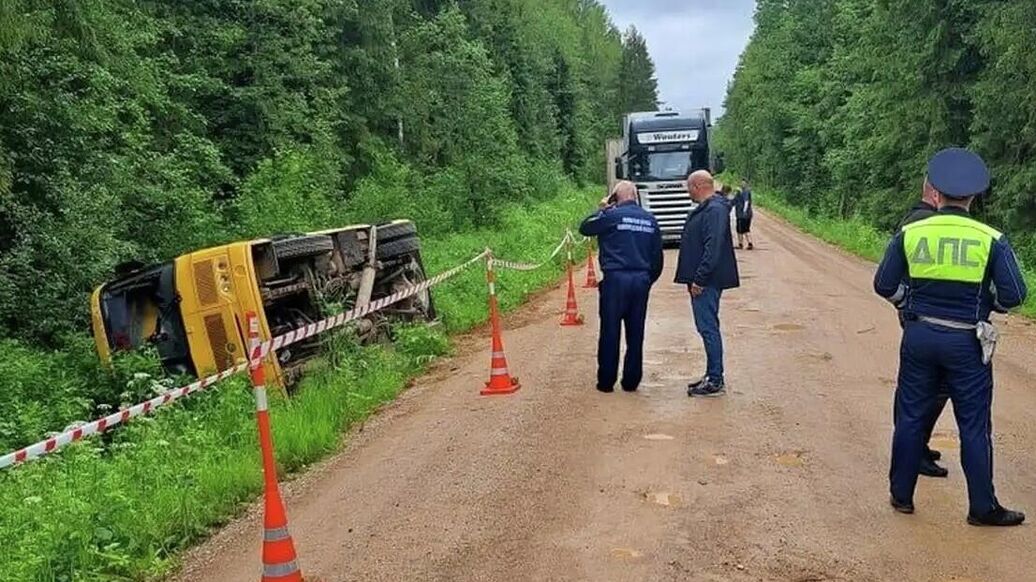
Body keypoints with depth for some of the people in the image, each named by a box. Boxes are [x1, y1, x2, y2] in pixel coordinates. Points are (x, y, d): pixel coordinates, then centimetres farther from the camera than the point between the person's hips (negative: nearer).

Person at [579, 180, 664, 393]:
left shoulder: (612, 215, -6)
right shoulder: (650, 220, 10)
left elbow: (584, 228, 5)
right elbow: (657, 256, 14)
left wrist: (602, 210, 14)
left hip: (616, 279, -4)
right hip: (641, 280, 4)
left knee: (610, 332, 3)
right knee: (636, 333, 10)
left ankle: (606, 381, 7)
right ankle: (631, 381, 15)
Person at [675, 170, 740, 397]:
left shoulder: (715, 210, -16)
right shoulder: (705, 208, 16)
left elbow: (712, 248, -24)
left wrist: (699, 279, -23)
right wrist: (694, 278, 18)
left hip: (706, 282, -10)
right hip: (702, 280, 10)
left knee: (708, 328, -6)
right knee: (707, 327, 14)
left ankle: (715, 381, -1)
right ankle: (712, 376, 22)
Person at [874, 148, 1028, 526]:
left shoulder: (910, 233, -5)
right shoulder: (991, 240, -9)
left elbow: (885, 285, -2)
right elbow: (1013, 295, -10)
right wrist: (984, 302, 10)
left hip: (919, 336, 2)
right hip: (966, 343, -2)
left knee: (911, 417, 13)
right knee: (974, 426, 9)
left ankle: (901, 495, 23)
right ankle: (983, 507, 19)